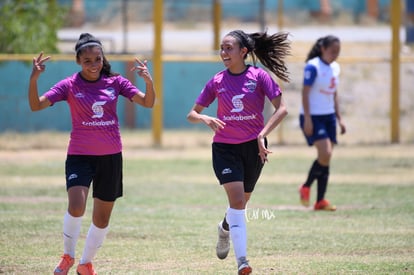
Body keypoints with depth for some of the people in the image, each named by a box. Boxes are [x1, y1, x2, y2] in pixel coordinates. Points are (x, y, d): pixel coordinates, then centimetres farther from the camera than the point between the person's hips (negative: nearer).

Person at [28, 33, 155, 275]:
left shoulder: (115, 82, 0)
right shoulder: (70, 86, -7)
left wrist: (149, 80, -22)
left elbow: (148, 102, -2)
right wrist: (34, 79, -32)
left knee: (102, 218, 10)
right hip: (80, 155, -3)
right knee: (76, 206, -24)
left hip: (111, 157, 3)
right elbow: (36, 105, -15)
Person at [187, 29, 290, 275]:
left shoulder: (259, 76, -8)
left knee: (242, 201, 15)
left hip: (254, 147, 0)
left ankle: (225, 229, 50)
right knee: (236, 199, -16)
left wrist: (262, 135, -21)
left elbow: (281, 109, -12)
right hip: (225, 147, 0)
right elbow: (192, 114, 3)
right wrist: (205, 119, -19)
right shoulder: (217, 81, -1)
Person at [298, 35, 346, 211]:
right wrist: (307, 119, -19)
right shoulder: (313, 67, -12)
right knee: (325, 154, -19)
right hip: (313, 117, -8)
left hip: (329, 117, 8)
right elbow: (305, 92, -13)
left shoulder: (335, 68, 11)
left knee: (326, 157, 3)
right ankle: (306, 187, 2)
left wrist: (339, 118, 17)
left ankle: (320, 201, 6)